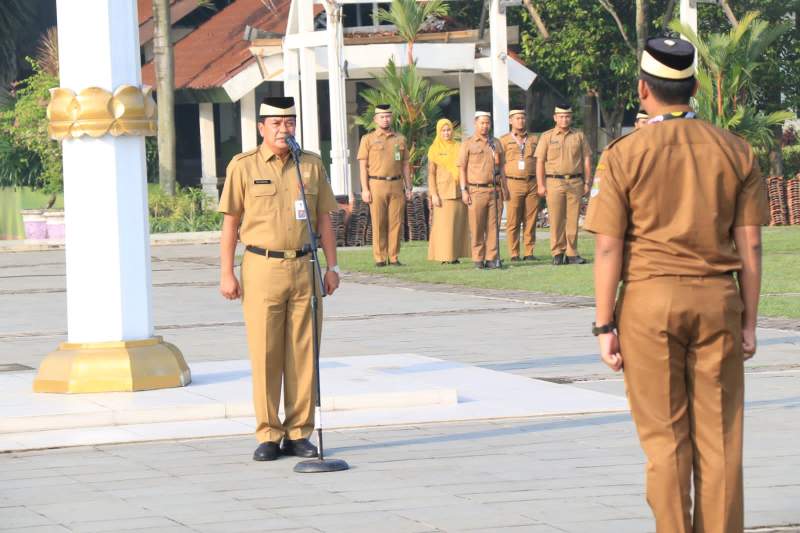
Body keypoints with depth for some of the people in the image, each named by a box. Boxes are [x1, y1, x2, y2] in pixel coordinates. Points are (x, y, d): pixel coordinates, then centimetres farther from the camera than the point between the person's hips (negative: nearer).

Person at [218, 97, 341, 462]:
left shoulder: (311, 165, 9)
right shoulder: (243, 167, 1)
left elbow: (324, 219, 14)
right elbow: (230, 222, 2)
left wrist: (332, 266, 8)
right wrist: (227, 273, -3)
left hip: (304, 267, 3)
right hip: (262, 267, -2)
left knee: (303, 354, 3)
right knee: (264, 354, -2)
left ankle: (298, 434, 9)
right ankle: (268, 436, 4)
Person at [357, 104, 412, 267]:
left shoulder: (400, 139, 13)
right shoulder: (368, 139, 4)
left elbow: (405, 165, 14)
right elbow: (363, 166, 0)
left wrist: (408, 188, 8)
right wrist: (365, 189, -9)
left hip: (396, 185, 3)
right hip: (376, 185, -3)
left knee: (396, 223, 0)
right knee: (378, 223, -3)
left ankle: (394, 257, 6)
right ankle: (379, 258, 1)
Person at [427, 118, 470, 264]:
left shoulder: (458, 148, 12)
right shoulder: (434, 149, 1)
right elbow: (431, 174, -2)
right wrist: (433, 194, -11)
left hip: (459, 191, 4)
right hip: (443, 191, -4)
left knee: (458, 223, 3)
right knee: (444, 223, -7)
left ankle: (454, 255, 7)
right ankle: (444, 256, -7)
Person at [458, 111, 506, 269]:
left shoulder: (496, 144, 15)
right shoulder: (468, 144, 4)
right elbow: (462, 168, 1)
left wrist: (504, 188, 11)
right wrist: (464, 190, -8)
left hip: (494, 190, 3)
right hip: (476, 191, -3)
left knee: (493, 226, 0)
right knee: (477, 227, -3)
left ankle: (492, 258, 3)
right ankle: (478, 259, 1)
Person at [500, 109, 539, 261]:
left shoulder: (533, 140, 15)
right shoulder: (504, 140, 6)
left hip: (532, 184, 3)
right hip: (514, 184, -3)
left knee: (530, 220, 1)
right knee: (513, 221, -4)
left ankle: (529, 252, 6)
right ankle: (514, 253, 0)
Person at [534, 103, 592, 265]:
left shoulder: (579, 136, 12)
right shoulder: (547, 137, 6)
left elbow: (586, 160, 13)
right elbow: (540, 162, 4)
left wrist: (587, 182, 6)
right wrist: (541, 185, -4)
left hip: (575, 182, 2)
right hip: (554, 182, -2)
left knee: (573, 220, 0)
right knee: (556, 220, -3)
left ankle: (572, 253, 4)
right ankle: (557, 253, 2)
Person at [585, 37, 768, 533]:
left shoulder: (625, 154, -4)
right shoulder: (735, 151, 3)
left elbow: (608, 247, -6)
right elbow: (750, 245, 3)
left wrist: (605, 325, -2)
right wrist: (749, 321, 10)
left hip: (649, 299, -2)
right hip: (717, 299, 2)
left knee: (665, 437, 5)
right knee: (720, 437, 6)